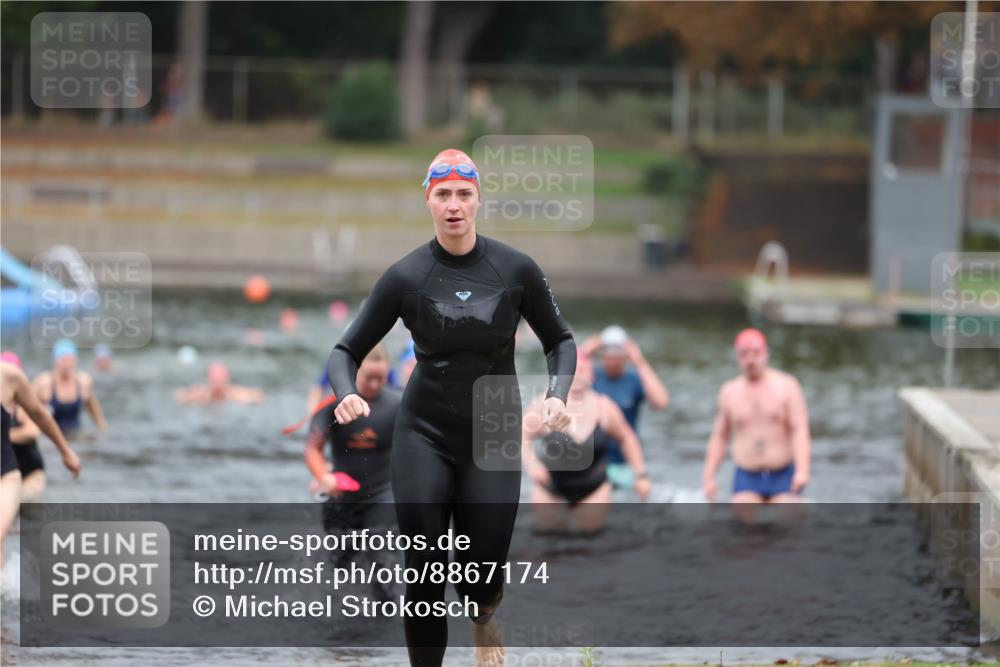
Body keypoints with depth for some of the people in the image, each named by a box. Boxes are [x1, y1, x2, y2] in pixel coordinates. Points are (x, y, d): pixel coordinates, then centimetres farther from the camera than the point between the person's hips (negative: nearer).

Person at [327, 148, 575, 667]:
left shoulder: (516, 270, -7)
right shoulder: (406, 277, -8)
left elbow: (559, 340, 7)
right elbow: (347, 351, -2)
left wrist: (558, 394, -12)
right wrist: (347, 395, -23)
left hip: (494, 437, 0)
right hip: (424, 434, 0)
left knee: (483, 575, 0)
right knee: (425, 572, -7)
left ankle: (484, 618, 39)